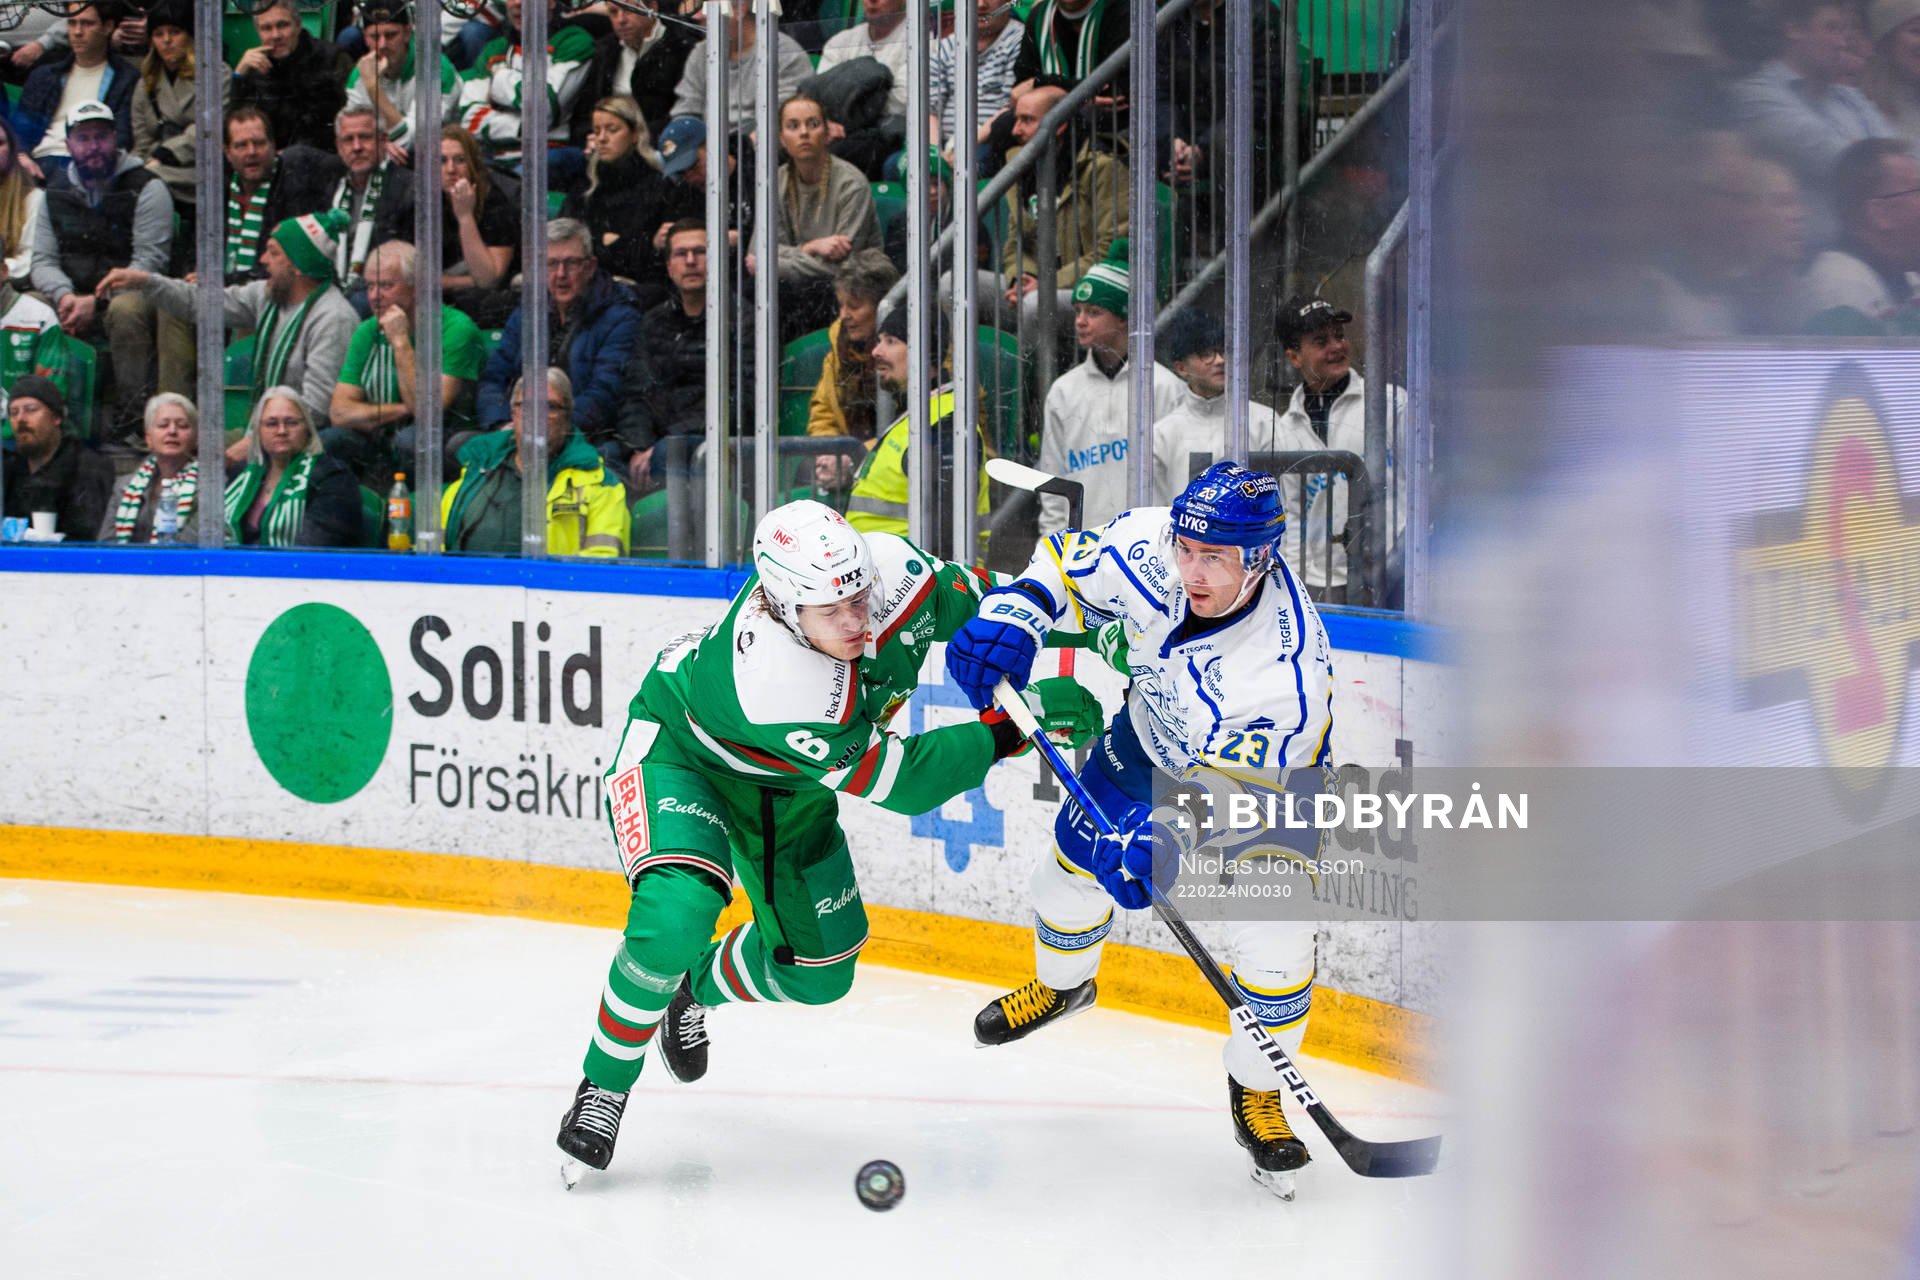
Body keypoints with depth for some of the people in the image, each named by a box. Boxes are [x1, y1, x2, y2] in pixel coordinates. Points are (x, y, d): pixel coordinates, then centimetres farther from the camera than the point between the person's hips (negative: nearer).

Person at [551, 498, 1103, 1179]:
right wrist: (1017, 723, -38)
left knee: (818, 973, 10)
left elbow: (962, 596, -5)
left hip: (784, 786, 7)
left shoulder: (891, 565, -30)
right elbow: (905, 782, -37)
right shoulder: (771, 684, -45)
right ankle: (605, 1085, -8)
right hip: (680, 746, -7)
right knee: (678, 916, -32)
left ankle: (694, 988, 41)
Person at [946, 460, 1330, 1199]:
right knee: (1077, 856, 13)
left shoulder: (1288, 671, -43)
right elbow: (1069, 565, -12)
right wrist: (1012, 615, -29)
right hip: (1157, 734, 5)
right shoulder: (1149, 549, -32)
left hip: (1268, 767, -4)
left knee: (1277, 940, -12)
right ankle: (1061, 984, 47)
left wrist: (1161, 838, -50)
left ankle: (1256, 1094, 14)